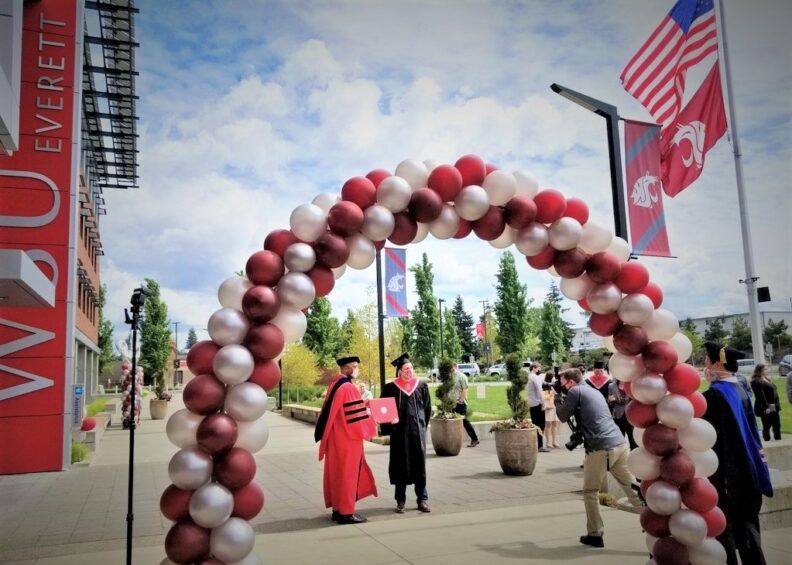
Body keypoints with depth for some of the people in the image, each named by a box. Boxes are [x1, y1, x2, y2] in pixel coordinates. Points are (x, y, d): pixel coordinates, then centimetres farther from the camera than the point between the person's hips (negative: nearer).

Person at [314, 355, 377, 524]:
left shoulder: (335, 384, 10)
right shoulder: (348, 387, -19)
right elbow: (355, 415, -20)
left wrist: (362, 404, 18)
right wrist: (370, 425, -5)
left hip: (336, 437, 9)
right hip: (347, 438, -9)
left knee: (338, 473, 14)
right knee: (347, 473, -1)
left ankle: (338, 508, 22)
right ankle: (345, 512, 5)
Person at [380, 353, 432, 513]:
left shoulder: (421, 385, 4)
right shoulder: (391, 388, -2)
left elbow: (427, 408, 10)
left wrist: (422, 425, 8)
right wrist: (389, 427, -11)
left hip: (418, 431, 1)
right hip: (399, 432, -1)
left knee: (419, 465, 4)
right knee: (400, 466, 6)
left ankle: (422, 499, 13)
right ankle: (400, 501, 16)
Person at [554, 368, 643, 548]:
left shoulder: (575, 391, 1)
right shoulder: (594, 391, 24)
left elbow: (563, 416, 6)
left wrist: (558, 397, 20)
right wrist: (563, 396, 32)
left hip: (600, 448, -6)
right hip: (619, 444, 7)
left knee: (590, 492, 10)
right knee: (633, 488, 8)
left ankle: (595, 535, 13)